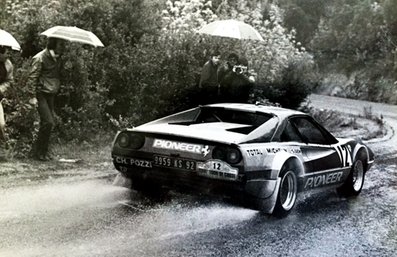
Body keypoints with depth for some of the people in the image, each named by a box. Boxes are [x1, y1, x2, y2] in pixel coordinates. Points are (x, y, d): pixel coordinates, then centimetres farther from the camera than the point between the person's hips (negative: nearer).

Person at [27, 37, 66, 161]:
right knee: (48, 122, -15)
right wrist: (32, 98, -18)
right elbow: (32, 79, -13)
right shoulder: (40, 58, -13)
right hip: (41, 94, -8)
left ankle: (43, 151, 15)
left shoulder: (57, 58, 11)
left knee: (49, 122, 6)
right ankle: (38, 151, -3)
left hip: (51, 94, 8)